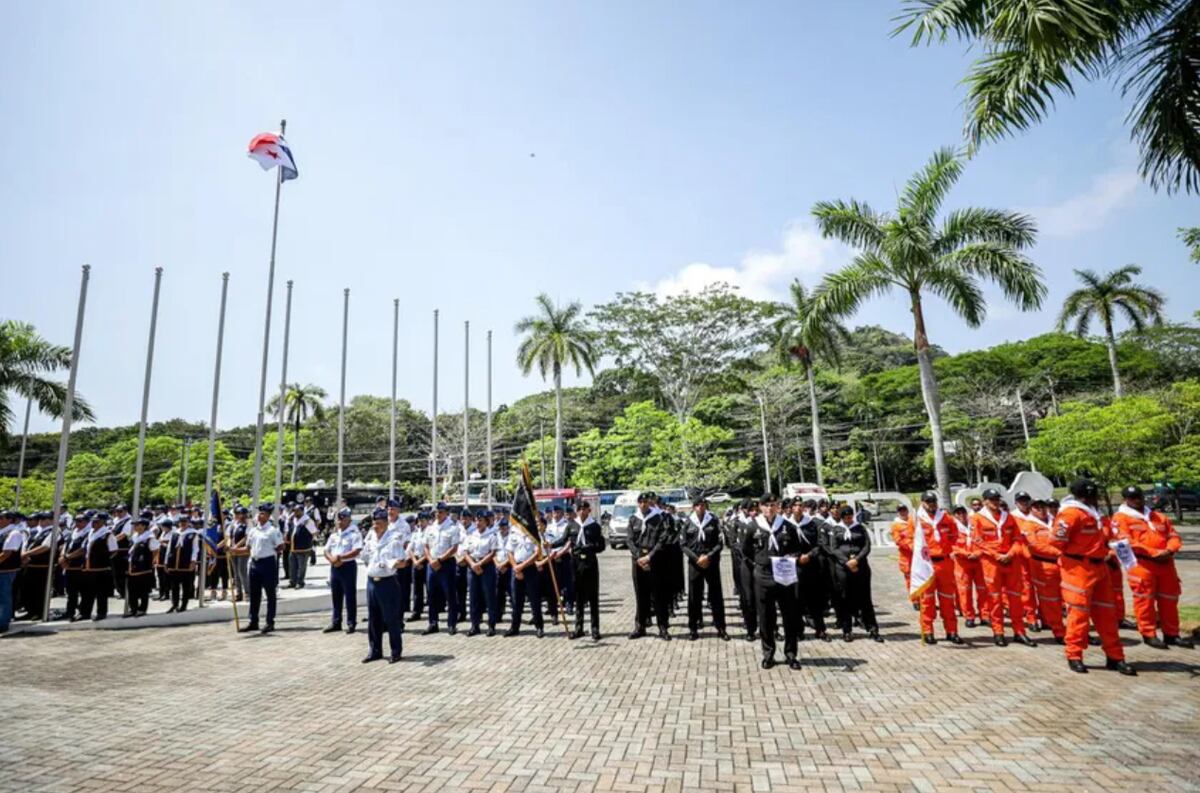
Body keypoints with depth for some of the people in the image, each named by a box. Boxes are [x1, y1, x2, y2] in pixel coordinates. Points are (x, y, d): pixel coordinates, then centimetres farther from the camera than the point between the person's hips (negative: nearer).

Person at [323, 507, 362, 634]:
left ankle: (351, 623, 7)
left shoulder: (354, 533, -8)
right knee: (336, 596, 13)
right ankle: (335, 622, 22)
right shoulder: (334, 533, 13)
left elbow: (356, 551, -19)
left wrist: (340, 557, -19)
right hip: (334, 567, 7)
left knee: (350, 596, -1)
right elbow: (326, 550, 12)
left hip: (348, 566, -7)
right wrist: (332, 559, -8)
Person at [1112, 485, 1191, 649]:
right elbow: (1126, 542, -12)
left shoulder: (1159, 516, 19)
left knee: (1169, 600, 11)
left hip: (1165, 563, 6)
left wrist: (1169, 550, -7)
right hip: (1141, 564, -6)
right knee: (1145, 600, -3)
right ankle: (1149, 634, 6)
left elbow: (1174, 536, 15)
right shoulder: (1121, 518, -2)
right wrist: (1154, 553, -17)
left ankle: (1171, 634, 23)